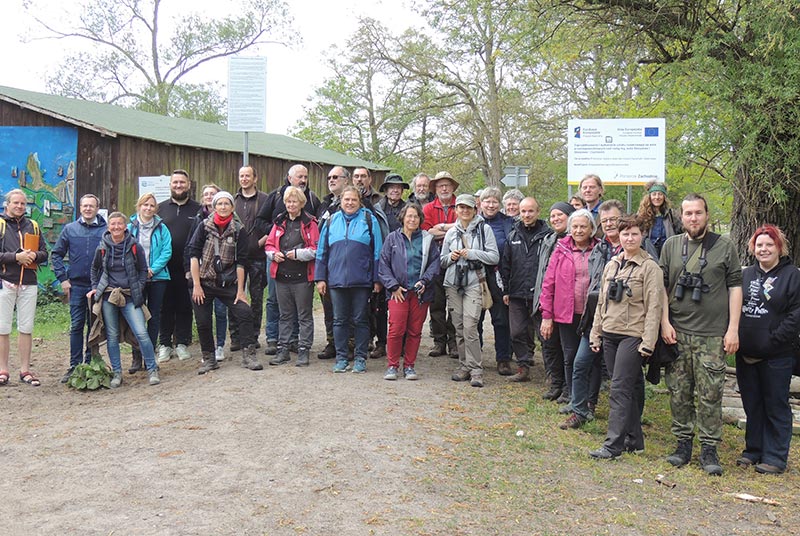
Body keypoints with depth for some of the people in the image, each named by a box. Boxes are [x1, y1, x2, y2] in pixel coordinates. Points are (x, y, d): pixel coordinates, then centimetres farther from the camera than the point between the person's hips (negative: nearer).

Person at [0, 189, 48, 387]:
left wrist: (34, 255, -6)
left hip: (29, 283, 3)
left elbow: (44, 253, 14)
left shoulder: (32, 226, 15)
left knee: (26, 328, 5)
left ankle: (25, 370, 11)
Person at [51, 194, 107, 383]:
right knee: (76, 326, 3)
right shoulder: (70, 229, 6)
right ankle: (74, 366, 9)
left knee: (94, 326, 7)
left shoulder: (106, 230, -1)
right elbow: (56, 255, 11)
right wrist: (63, 278, 2)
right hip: (77, 284, 1)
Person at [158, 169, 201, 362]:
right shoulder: (160, 208, 9)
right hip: (164, 268, 1)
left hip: (188, 268, -1)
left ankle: (182, 343, 16)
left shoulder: (198, 210, 5)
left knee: (185, 307, 5)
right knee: (165, 307, 5)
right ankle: (165, 344, 14)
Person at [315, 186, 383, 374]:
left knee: (360, 320, 4)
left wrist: (377, 279, -2)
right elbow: (322, 251, 13)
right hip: (336, 279, 3)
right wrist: (320, 278, 7)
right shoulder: (332, 221, 11)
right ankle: (341, 357, 16)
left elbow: (377, 251, 2)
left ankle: (360, 358, 13)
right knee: (339, 320, 7)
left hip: (361, 280, -2)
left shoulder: (369, 220, 3)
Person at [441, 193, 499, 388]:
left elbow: (495, 257, -2)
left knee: (470, 326, -15)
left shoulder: (484, 229, 3)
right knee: (459, 327, 5)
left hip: (474, 283, -4)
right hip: (453, 283, 4)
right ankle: (464, 366, 16)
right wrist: (451, 257, -2)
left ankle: (475, 370, -8)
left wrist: (473, 253, -12)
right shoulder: (451, 232, 15)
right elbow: (442, 261, 19)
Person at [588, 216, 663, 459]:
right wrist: (596, 333, 15)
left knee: (620, 389, -9)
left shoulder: (650, 267, -6)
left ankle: (613, 444, -5)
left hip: (632, 335, -6)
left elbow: (653, 307, -11)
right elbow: (602, 301, 17)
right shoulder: (611, 265, 13)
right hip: (610, 334, 6)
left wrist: (648, 342, -16)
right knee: (630, 387, 12)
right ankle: (634, 439, 21)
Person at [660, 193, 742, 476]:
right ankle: (683, 443, 20)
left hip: (712, 334, -2)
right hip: (677, 333, 2)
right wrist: (664, 322, 0)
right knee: (679, 393, 7)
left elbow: (735, 287, 2)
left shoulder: (724, 246, 2)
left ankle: (709, 449, 11)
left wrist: (733, 328, -3)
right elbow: (662, 286, 10)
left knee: (710, 395, 0)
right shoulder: (671, 246, 8)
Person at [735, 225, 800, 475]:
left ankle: (775, 457, 11)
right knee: (752, 405, 14)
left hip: (776, 356, -5)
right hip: (746, 354, 5)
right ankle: (753, 450, 25)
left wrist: (775, 339, -16)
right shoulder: (745, 275, 12)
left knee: (776, 406, 4)